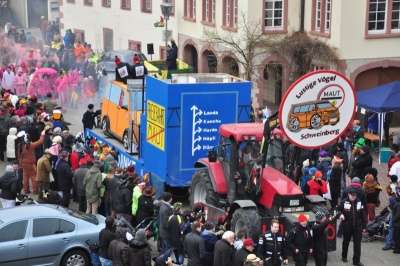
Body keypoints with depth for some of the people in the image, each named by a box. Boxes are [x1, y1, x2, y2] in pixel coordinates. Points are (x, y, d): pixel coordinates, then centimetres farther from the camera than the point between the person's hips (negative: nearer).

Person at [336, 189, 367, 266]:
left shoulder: (359, 202, 0)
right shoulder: (344, 202, -8)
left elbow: (362, 215, 5)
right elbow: (337, 210, -2)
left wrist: (364, 226, 4)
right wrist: (340, 214, -25)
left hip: (357, 227, 1)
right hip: (347, 226, -1)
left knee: (357, 244, -2)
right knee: (346, 242, 17)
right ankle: (344, 256, 38)